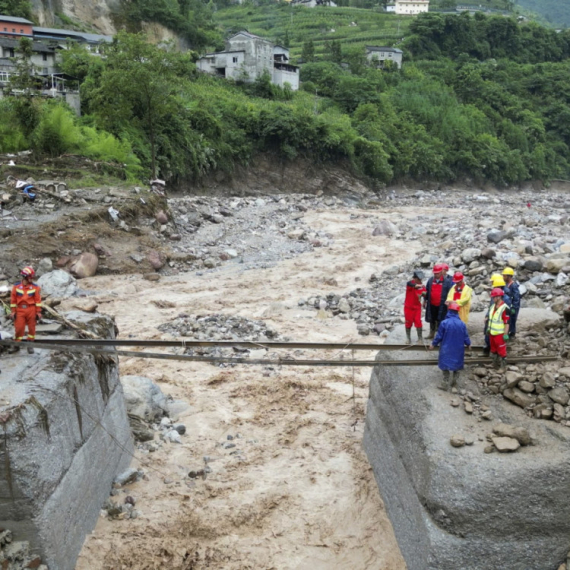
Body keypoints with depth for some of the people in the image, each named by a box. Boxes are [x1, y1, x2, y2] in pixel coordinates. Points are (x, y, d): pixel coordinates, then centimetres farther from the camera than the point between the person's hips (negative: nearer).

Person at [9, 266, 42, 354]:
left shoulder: (35, 287, -1)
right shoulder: (16, 286, 2)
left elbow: (38, 300, -1)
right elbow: (13, 300, 5)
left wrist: (38, 312, -3)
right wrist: (13, 312, 3)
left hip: (31, 310, 0)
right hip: (20, 310, 0)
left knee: (31, 328, 6)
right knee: (19, 328, 0)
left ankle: (30, 345, 17)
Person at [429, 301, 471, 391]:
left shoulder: (444, 323, -16)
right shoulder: (462, 324, -8)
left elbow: (439, 336, -8)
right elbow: (466, 336, 2)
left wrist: (433, 344, 8)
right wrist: (468, 344, 23)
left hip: (447, 350, -3)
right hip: (458, 350, 3)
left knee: (447, 365, 4)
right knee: (456, 364, 18)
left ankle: (446, 384, 5)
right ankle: (453, 382, 29)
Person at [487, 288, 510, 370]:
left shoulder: (504, 308, -20)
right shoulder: (492, 306, 7)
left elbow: (506, 322, -20)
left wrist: (505, 334, -20)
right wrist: (488, 329, 19)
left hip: (500, 334, -9)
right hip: (492, 333, 9)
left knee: (501, 351, 1)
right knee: (494, 349, 20)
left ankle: (503, 367, 11)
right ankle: (495, 365, 34)